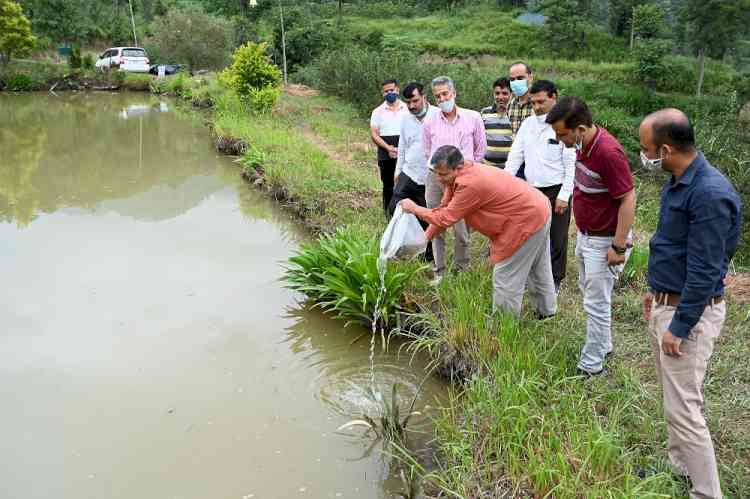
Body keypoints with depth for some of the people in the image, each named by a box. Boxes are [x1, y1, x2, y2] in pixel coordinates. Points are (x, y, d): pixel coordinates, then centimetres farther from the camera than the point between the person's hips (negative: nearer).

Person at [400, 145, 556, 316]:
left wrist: (415, 209, -14)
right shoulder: (457, 175, -3)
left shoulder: (470, 184, -33)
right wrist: (425, 238, -2)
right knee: (537, 270, 28)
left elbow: (446, 218, -25)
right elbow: (444, 208, 2)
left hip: (527, 220, -10)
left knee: (505, 278, -3)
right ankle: (546, 311, 47)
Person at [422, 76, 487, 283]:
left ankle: (462, 270, 16)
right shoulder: (430, 123, 4)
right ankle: (439, 272, 15)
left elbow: (481, 149, 11)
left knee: (462, 229, 1)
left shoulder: (473, 118, 1)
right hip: (435, 178, 2)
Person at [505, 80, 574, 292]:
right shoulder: (528, 124, 8)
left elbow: (572, 164, -10)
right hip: (531, 190, 5)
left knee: (556, 238, 6)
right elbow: (515, 156, 9)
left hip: (555, 191, -5)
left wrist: (564, 195, -14)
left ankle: (555, 280, 21)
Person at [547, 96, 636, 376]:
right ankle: (603, 345, 40)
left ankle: (591, 365, 16)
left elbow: (628, 199, -25)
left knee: (596, 303, 2)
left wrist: (619, 247, -23)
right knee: (589, 292, 22)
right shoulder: (584, 144, 0)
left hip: (604, 240, -9)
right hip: (586, 235, 9)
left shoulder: (608, 153, -28)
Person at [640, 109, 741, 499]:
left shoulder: (710, 194, -25)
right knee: (672, 397, 21)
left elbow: (704, 272, -24)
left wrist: (679, 327, -20)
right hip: (666, 304, 10)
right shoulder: (677, 182, 5)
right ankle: (677, 466, 38)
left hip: (689, 312, -10)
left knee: (683, 409, -3)